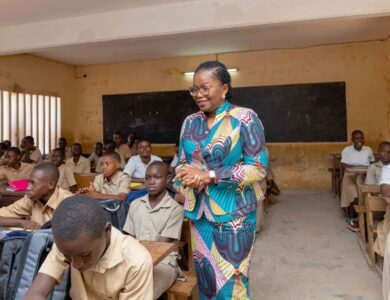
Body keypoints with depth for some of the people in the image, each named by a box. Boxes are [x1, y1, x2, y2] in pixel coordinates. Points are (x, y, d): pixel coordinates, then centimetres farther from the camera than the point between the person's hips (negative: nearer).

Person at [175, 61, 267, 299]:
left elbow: (258, 167, -13)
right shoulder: (191, 122, 7)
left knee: (231, 279, 5)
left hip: (234, 211, -5)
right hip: (200, 210, 5)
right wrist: (189, 174, -13)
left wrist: (209, 175, -20)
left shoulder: (244, 118, -9)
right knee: (205, 275, 15)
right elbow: (182, 163, 12)